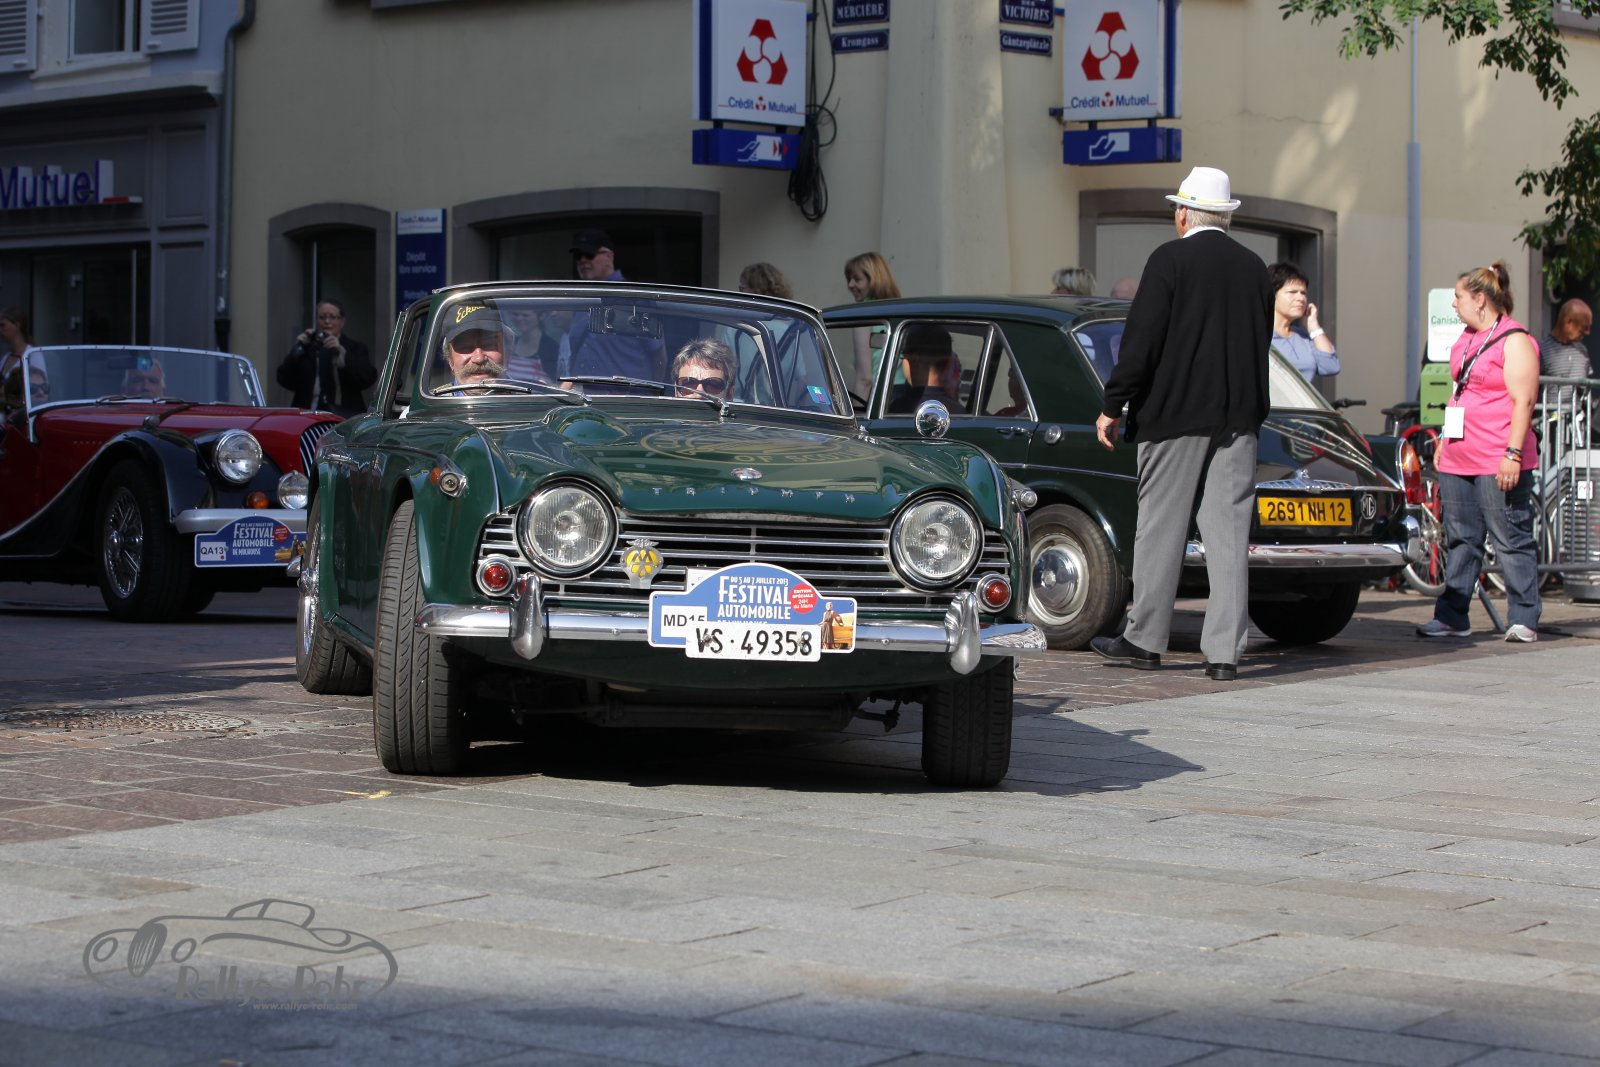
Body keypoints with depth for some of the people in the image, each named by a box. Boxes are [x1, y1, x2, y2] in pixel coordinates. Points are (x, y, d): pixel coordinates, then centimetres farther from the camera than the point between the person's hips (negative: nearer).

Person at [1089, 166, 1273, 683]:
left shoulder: (1170, 260, -7)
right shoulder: (1254, 267, 10)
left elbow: (1141, 340, -10)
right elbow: (1261, 344, 14)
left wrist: (1113, 406, -5)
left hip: (1175, 412, -4)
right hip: (1238, 417, 4)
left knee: (1161, 527, 4)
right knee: (1229, 532, 2)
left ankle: (1145, 640, 11)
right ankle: (1224, 651, 1)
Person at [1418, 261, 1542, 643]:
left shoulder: (1514, 341, -8)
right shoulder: (1466, 339, 19)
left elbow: (1523, 401, -14)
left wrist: (1513, 453, -21)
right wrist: (1443, 443, 22)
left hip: (1497, 464, -9)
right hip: (1458, 461, 9)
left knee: (1512, 540, -4)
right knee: (1460, 540, 9)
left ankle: (1524, 620, -1)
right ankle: (1452, 617, 12)